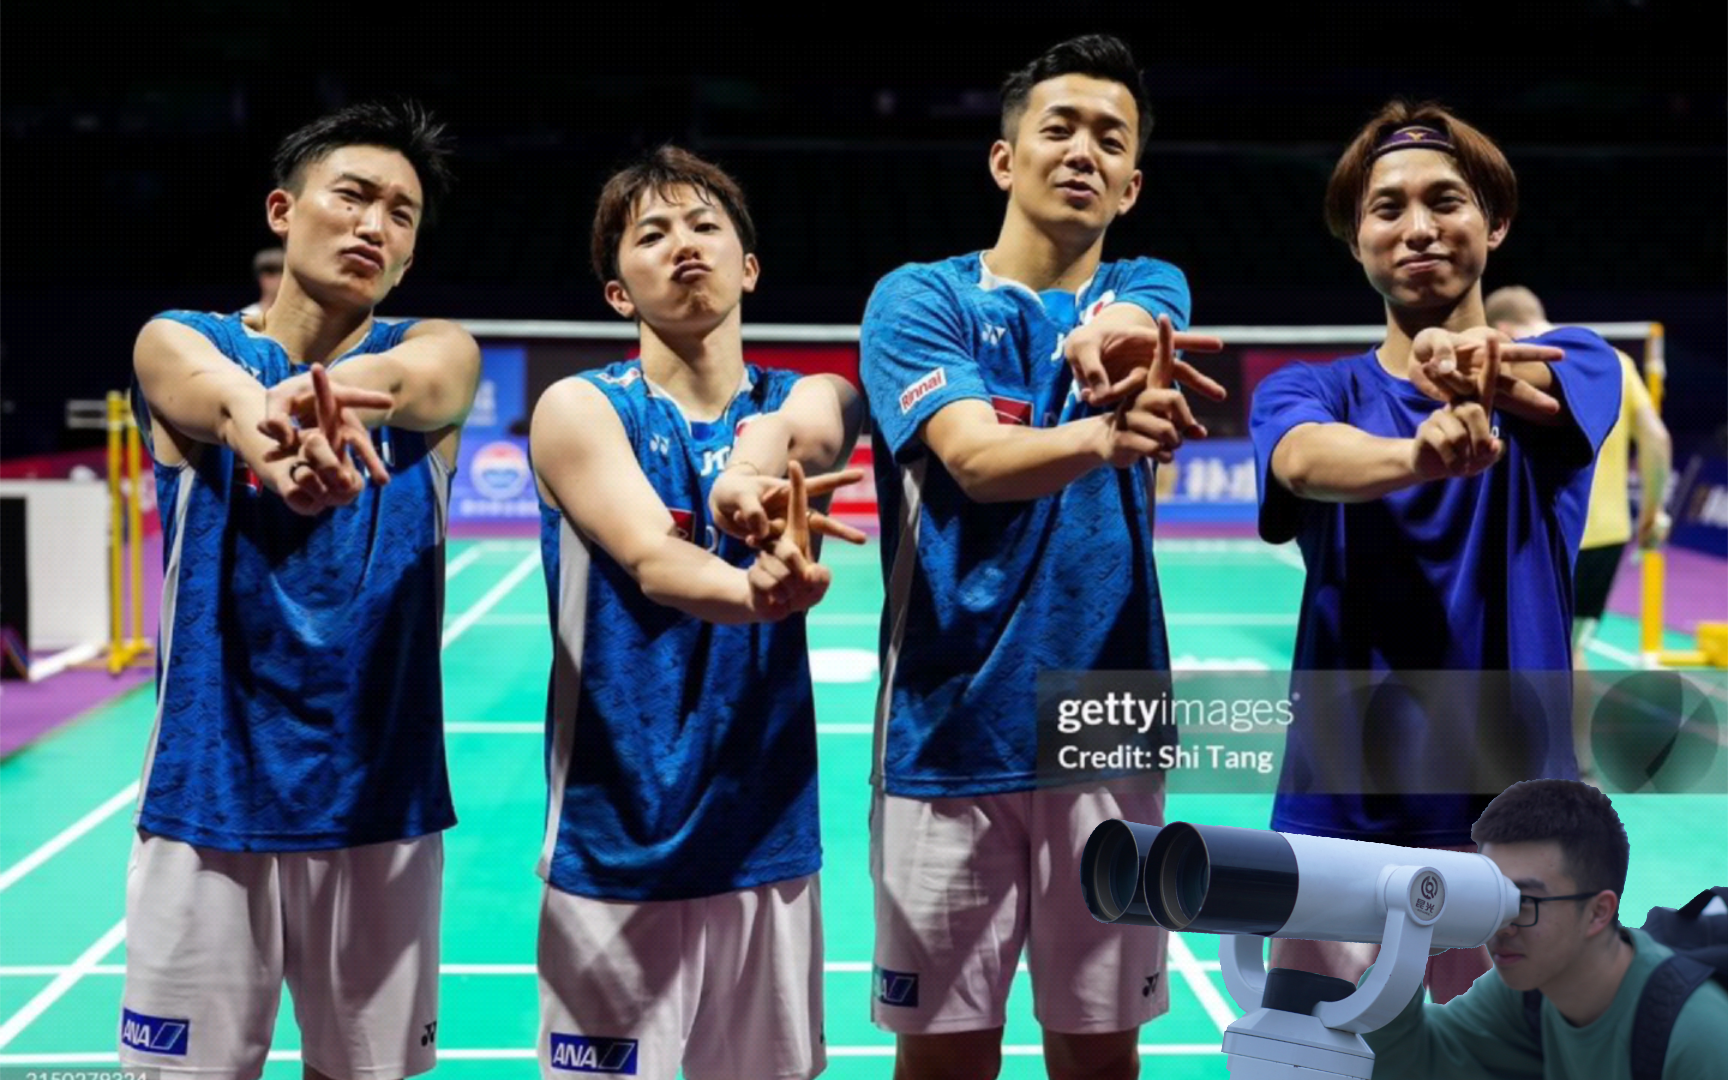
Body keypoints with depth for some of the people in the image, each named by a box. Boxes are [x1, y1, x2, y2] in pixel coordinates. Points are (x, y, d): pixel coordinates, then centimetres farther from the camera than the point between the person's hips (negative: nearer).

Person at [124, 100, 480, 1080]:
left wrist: (339, 390, -48)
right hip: (210, 793, 0)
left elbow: (412, 376, -24)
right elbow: (213, 391, -25)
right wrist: (261, 422, -50)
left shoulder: (438, 350, 2)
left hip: (380, 801, 1)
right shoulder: (180, 341, 0)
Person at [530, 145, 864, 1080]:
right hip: (617, 848, -3)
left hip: (769, 838, 3)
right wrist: (752, 593, -46)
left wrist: (762, 451, -45)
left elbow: (809, 426, -21)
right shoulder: (580, 410, -5)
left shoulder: (802, 398, 5)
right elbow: (650, 559, -24)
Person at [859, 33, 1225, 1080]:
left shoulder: (1149, 286, 8)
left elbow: (1139, 326, -18)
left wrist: (1118, 338, -42)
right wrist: (1105, 435, -40)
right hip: (952, 729, -2)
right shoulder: (920, 298, -1)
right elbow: (977, 458, -19)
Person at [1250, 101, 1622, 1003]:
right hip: (1341, 822, 0)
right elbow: (1306, 460, -23)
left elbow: (1538, 388, -24)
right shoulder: (1306, 390, 1)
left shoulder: (1573, 362, 2)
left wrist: (1484, 366, -47)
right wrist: (1418, 452, -45)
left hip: (1514, 819, 0)